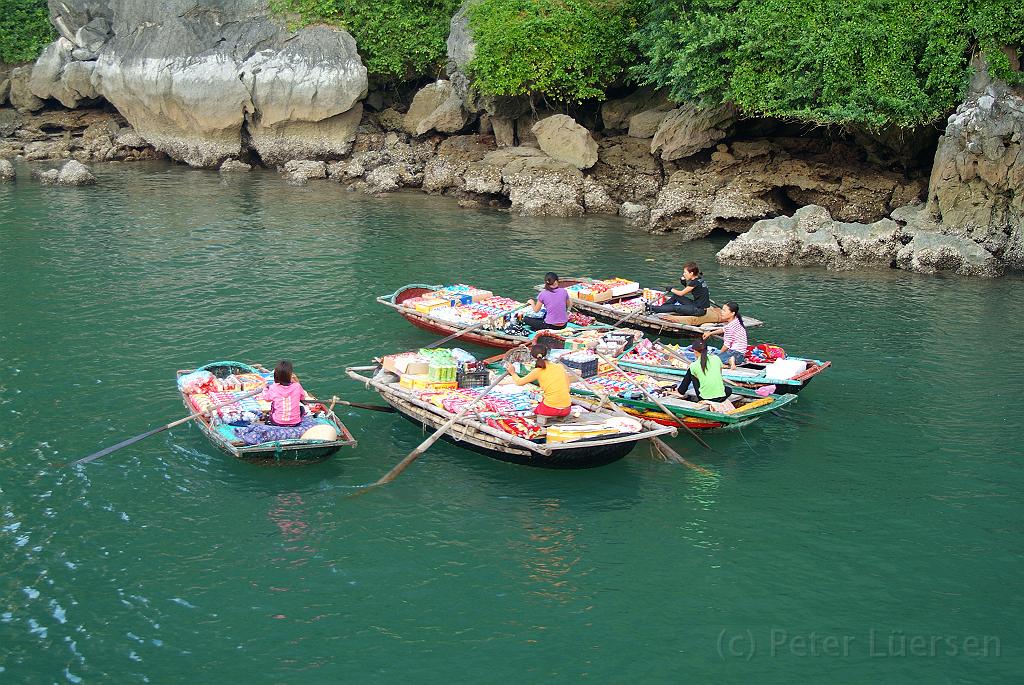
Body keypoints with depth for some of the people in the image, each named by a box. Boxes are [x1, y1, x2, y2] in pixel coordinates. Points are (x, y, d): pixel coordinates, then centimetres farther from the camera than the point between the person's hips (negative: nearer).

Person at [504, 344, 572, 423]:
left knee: (535, 410, 30)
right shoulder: (560, 367, 5)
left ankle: (542, 416, 2)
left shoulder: (537, 371, -3)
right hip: (566, 410, 3)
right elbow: (567, 389, 13)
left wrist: (512, 373, 31)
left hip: (550, 409, -3)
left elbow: (519, 382, 11)